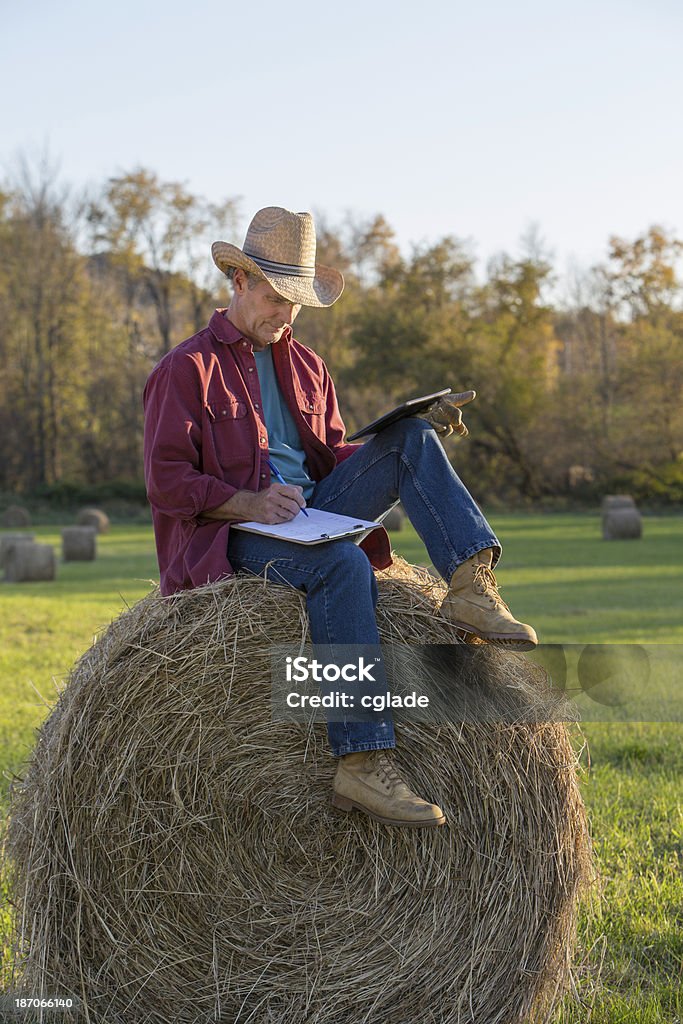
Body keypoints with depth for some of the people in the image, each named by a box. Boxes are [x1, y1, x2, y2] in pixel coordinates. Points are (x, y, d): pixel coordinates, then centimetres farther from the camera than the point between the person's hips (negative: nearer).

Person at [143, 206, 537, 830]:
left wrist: (415, 436, 2)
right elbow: (166, 481, -6)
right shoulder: (187, 368, 1)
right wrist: (248, 502, -22)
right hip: (232, 534, -6)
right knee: (345, 564, -37)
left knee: (408, 437, -12)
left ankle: (470, 586, -30)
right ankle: (362, 761, -43)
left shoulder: (305, 365, 22)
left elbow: (331, 456, 20)